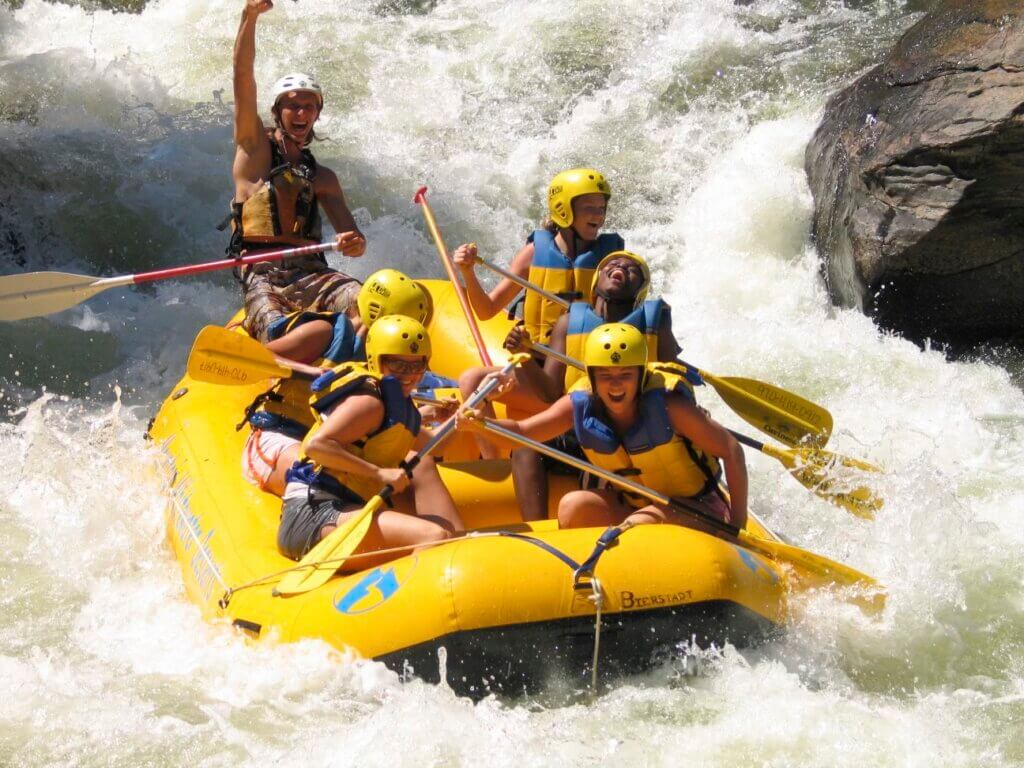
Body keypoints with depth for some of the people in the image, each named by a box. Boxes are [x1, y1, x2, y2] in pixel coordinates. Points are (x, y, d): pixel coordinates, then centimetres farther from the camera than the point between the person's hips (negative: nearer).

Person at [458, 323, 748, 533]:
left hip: (697, 514, -5)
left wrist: (737, 527, -19)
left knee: (641, 522, -33)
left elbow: (731, 451, -18)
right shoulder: (580, 406, -11)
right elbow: (520, 432, -8)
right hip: (633, 506, 5)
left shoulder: (668, 406, -24)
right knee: (575, 505, -19)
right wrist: (479, 423, -30)